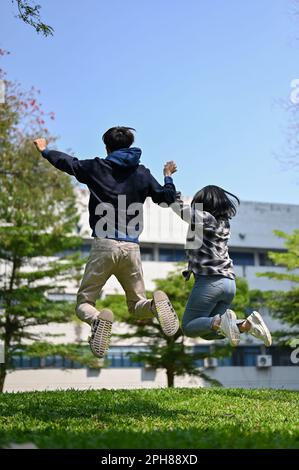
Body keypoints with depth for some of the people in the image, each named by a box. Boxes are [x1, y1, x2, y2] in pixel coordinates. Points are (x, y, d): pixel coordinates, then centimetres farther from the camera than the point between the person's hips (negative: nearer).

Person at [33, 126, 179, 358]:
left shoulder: (96, 167, 5)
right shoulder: (142, 173, 10)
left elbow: (66, 162, 19)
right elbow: (168, 197, 15)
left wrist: (45, 150, 39)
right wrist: (168, 175, 35)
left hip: (104, 245, -2)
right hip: (131, 247, 2)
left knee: (84, 302, 8)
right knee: (137, 304, 15)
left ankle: (98, 320, -28)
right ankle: (155, 304, -22)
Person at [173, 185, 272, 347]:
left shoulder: (204, 218, -4)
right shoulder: (224, 223, 15)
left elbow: (178, 206, 0)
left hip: (209, 280, -7)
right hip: (229, 283, 7)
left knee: (189, 328, 1)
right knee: (207, 332, 13)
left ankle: (219, 321, -26)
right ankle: (247, 324, -8)